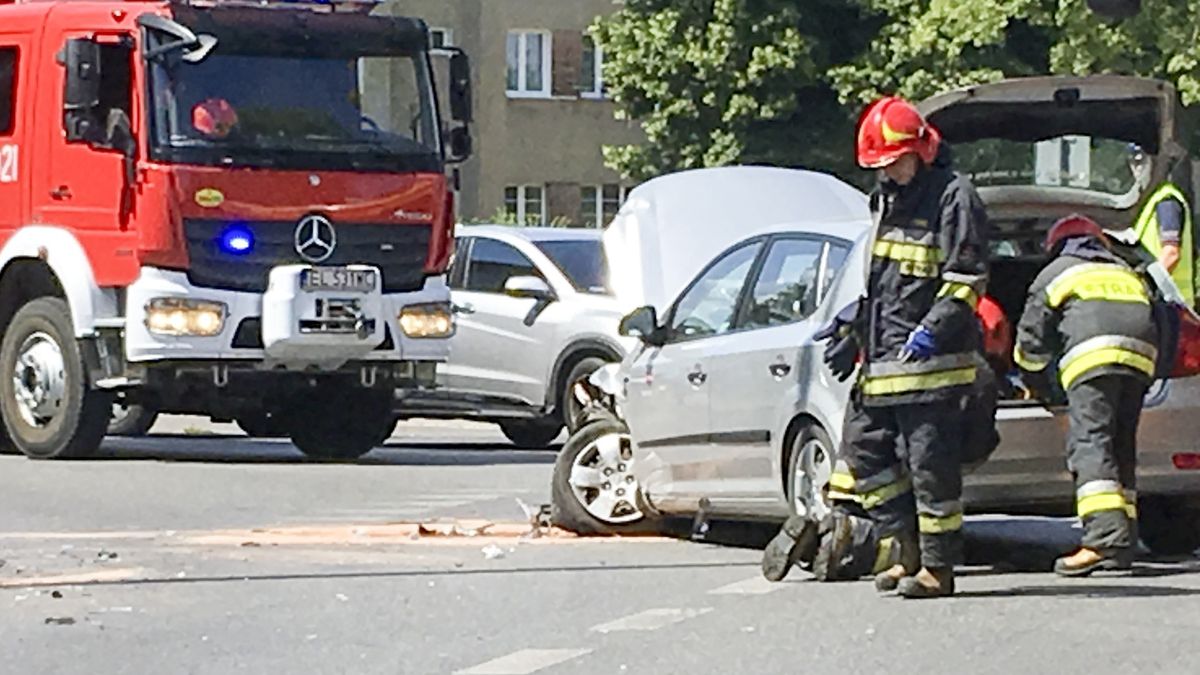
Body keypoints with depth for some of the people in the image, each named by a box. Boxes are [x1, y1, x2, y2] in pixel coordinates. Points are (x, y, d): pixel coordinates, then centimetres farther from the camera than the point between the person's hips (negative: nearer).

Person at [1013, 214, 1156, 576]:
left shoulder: (1054, 274, 23)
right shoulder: (1127, 272, 36)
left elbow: (1031, 339, 24)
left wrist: (1040, 388, 40)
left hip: (1093, 355, -5)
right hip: (1141, 354, 5)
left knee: (1089, 442, -13)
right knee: (1121, 446, 12)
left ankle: (1106, 536, -30)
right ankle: (1123, 540, 5)